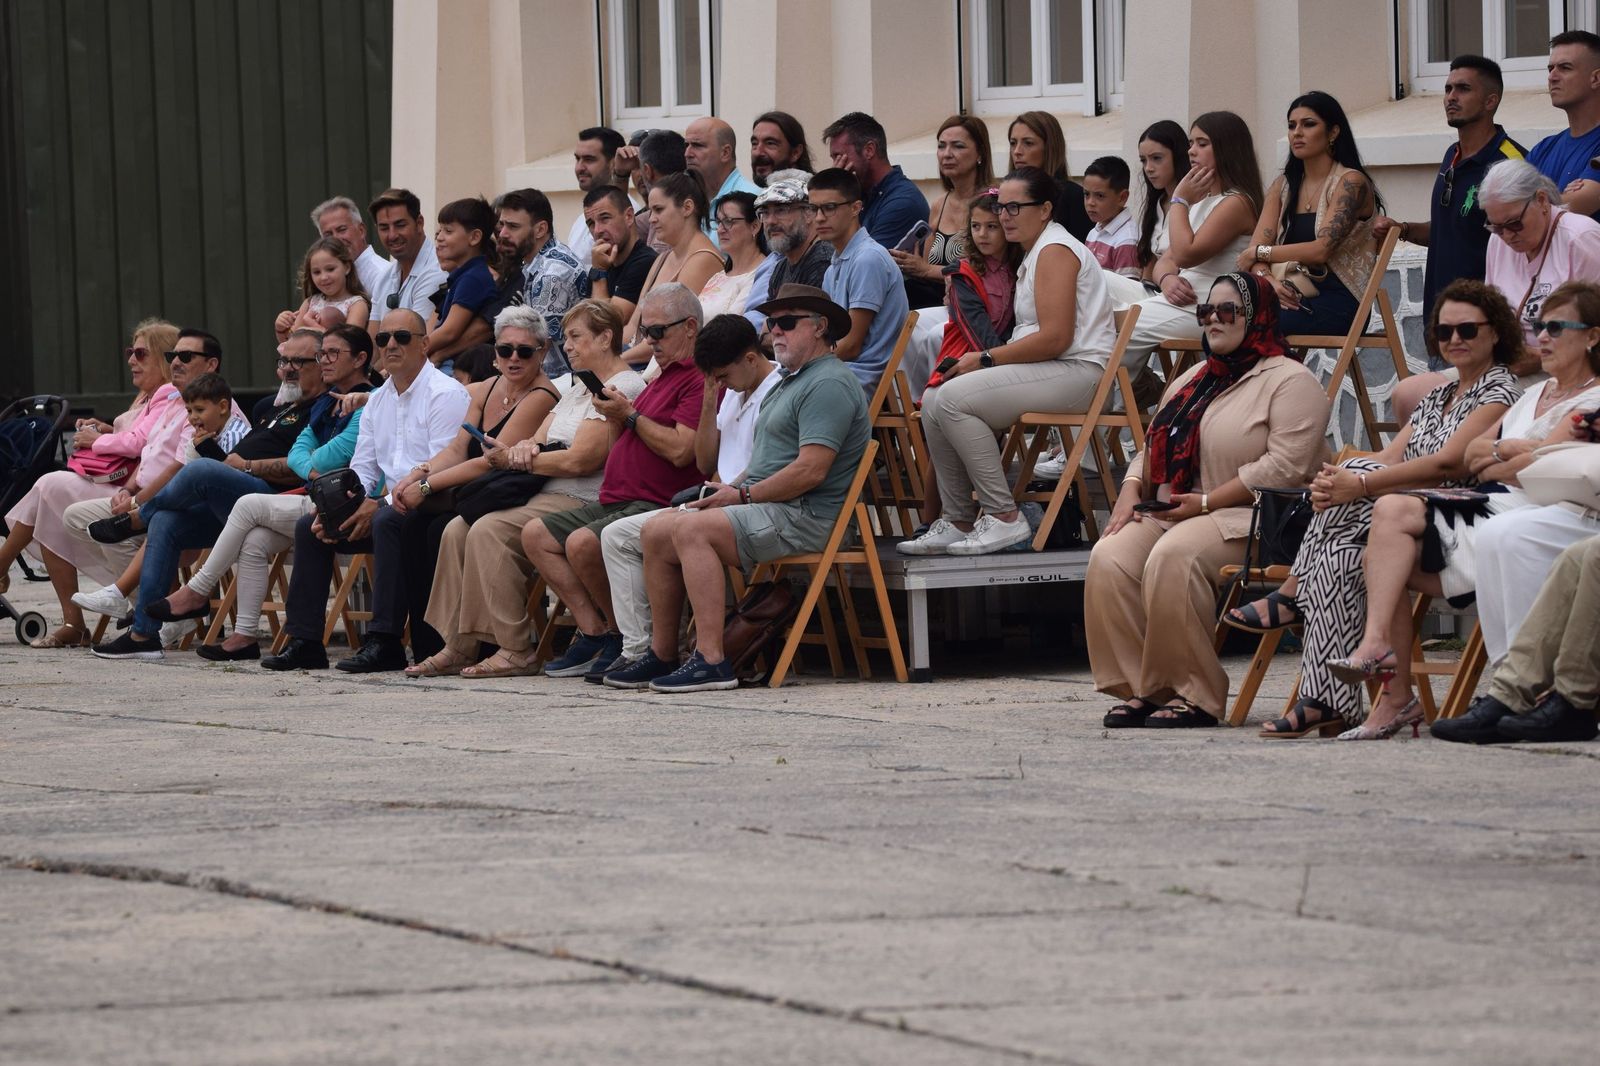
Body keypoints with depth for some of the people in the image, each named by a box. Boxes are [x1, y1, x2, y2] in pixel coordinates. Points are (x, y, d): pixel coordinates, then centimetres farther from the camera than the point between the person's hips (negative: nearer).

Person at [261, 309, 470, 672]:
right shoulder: (378, 400, 17)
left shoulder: (445, 394, -10)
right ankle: (304, 640, -2)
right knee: (308, 526, -1)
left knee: (387, 521, -37)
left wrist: (376, 506, -22)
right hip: (389, 503, 9)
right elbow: (362, 468, 16)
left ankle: (385, 640, -35)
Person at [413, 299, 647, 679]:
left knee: (489, 531, -26)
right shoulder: (577, 391, 25)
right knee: (457, 531, -6)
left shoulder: (624, 388, -9)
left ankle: (514, 651, -26)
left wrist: (516, 460, -5)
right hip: (547, 497, 10)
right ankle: (458, 646, -8)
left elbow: (579, 460, -17)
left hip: (581, 503, -10)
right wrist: (527, 447, -5)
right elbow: (540, 439, 21)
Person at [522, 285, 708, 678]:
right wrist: (618, 417, 7)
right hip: (618, 500, 11)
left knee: (583, 543, -31)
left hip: (657, 503, -11)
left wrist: (632, 416, -9)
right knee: (536, 535, 3)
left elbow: (680, 450, -22)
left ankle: (621, 635, -11)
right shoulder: (663, 376, 23)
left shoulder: (699, 379, -12)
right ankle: (594, 630, -5)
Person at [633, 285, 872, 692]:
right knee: (658, 530, 2)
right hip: (769, 510, 11)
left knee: (692, 529, -27)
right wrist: (731, 489, 8)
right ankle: (662, 654, 2)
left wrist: (742, 496, -12)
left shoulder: (828, 384, -11)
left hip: (806, 517, -11)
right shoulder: (790, 382, 25)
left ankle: (711, 661, -33)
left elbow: (811, 471, -20)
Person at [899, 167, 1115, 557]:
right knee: (933, 401, 1)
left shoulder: (1054, 250, -9)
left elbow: (1055, 338, -19)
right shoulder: (1035, 253, 23)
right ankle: (959, 521, -1)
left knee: (953, 400, -23)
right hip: (1046, 371, 10)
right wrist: (984, 361, 3)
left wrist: (986, 360, -12)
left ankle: (1004, 517, -21)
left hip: (1075, 371, -10)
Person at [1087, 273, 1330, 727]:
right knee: (1109, 558, -23)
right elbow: (1151, 453, 26)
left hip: (1247, 520, -7)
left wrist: (1206, 502, -18)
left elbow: (1284, 466, -15)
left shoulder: (1290, 382, -2)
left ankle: (1194, 694, -27)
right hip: (1170, 515, 7)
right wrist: (1130, 494, 3)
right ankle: (1140, 688, -21)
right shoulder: (1190, 382, 25)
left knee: (1172, 558, -36)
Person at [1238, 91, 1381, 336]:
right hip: (1293, 295, 6)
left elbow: (1322, 250, -13)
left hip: (1338, 300, -6)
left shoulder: (1351, 183, -2)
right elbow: (1256, 250, 8)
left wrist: (1258, 252, -3)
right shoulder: (1283, 185, 18)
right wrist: (1265, 278, -15)